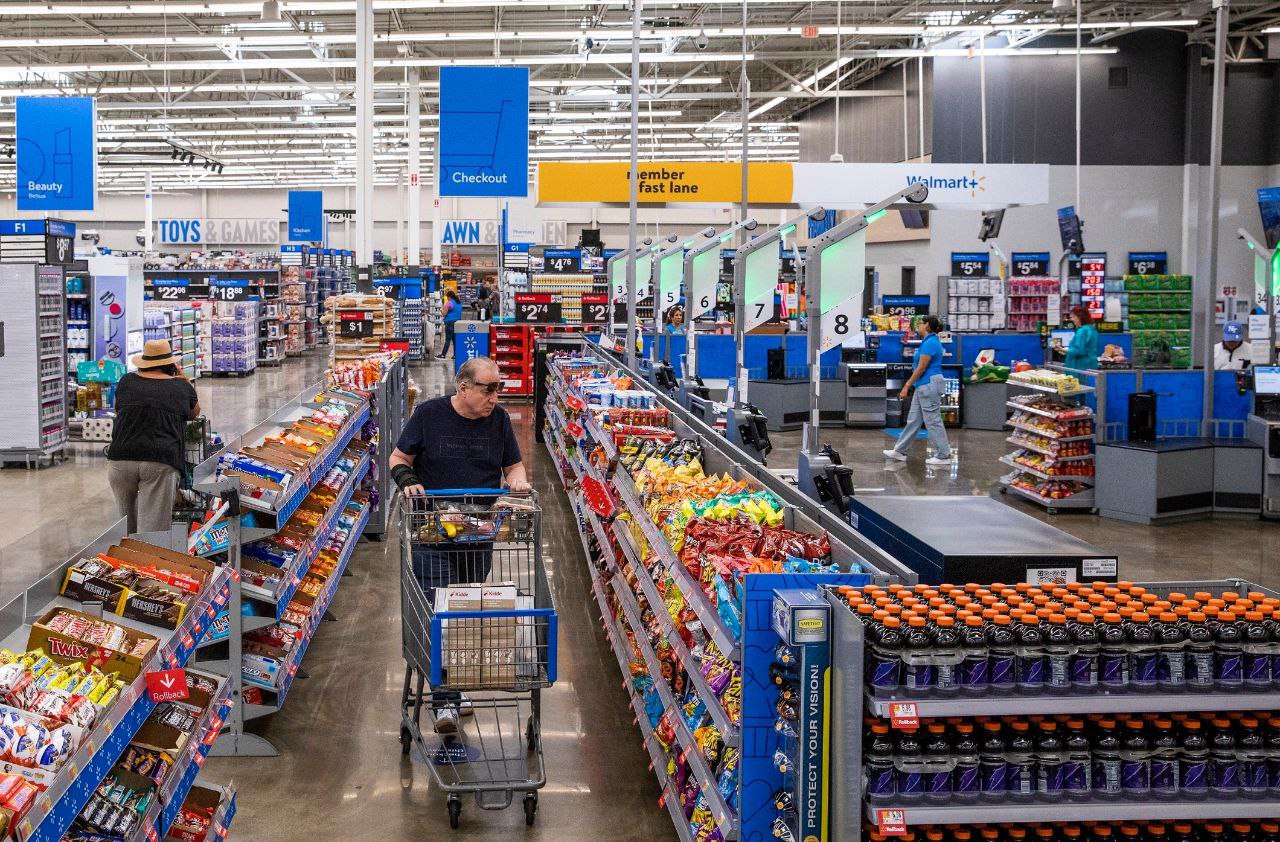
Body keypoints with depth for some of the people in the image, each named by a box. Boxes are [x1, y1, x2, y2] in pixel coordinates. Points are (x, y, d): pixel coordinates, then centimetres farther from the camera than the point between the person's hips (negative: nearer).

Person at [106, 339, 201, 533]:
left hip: (120, 458, 3)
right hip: (162, 462, -2)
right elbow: (194, 413, 29)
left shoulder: (127, 382, 12)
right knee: (153, 530, -5)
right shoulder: (182, 387, 8)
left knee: (128, 524, 19)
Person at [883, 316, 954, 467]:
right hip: (924, 387, 11)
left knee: (933, 422, -4)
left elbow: (921, 369, -19)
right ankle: (900, 451, 20)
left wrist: (907, 386, -15)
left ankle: (943, 456, 1)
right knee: (913, 420, 14)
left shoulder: (929, 343, -17)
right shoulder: (931, 341, 14)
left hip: (928, 386, -11)